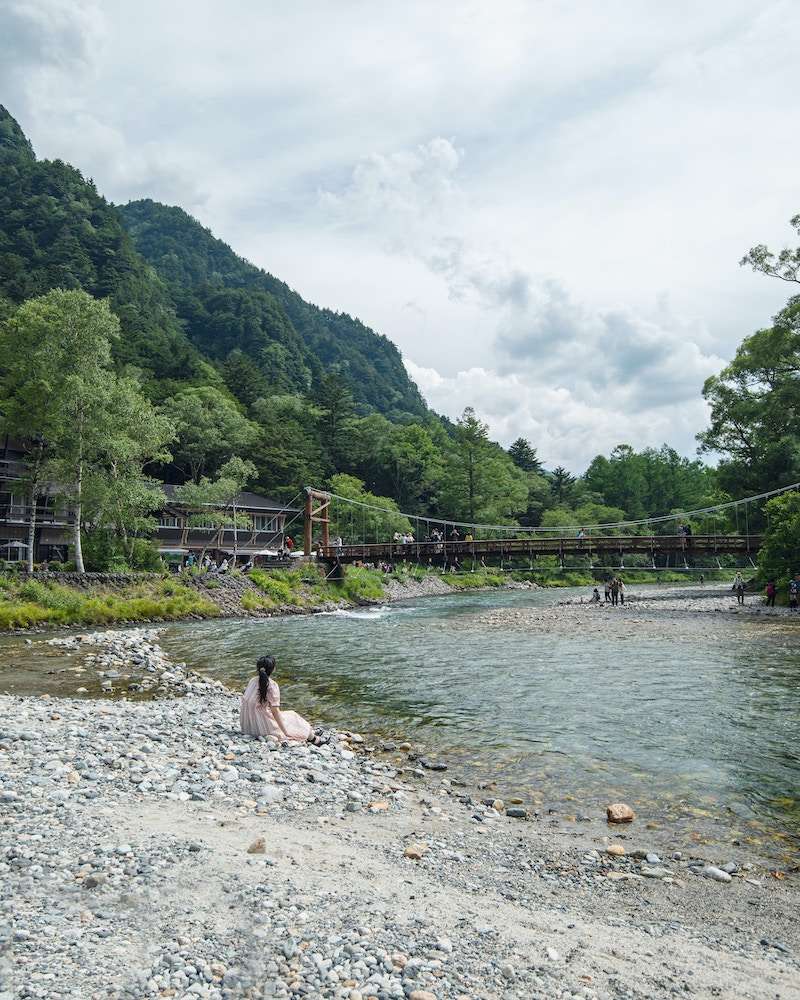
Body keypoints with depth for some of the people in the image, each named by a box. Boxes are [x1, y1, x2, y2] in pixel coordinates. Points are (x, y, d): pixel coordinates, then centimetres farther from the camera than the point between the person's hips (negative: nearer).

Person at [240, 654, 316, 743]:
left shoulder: (252, 680, -1)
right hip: (263, 728, -7)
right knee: (292, 716, 16)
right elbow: (275, 711, -18)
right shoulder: (272, 686, -19)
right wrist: (286, 732, -11)